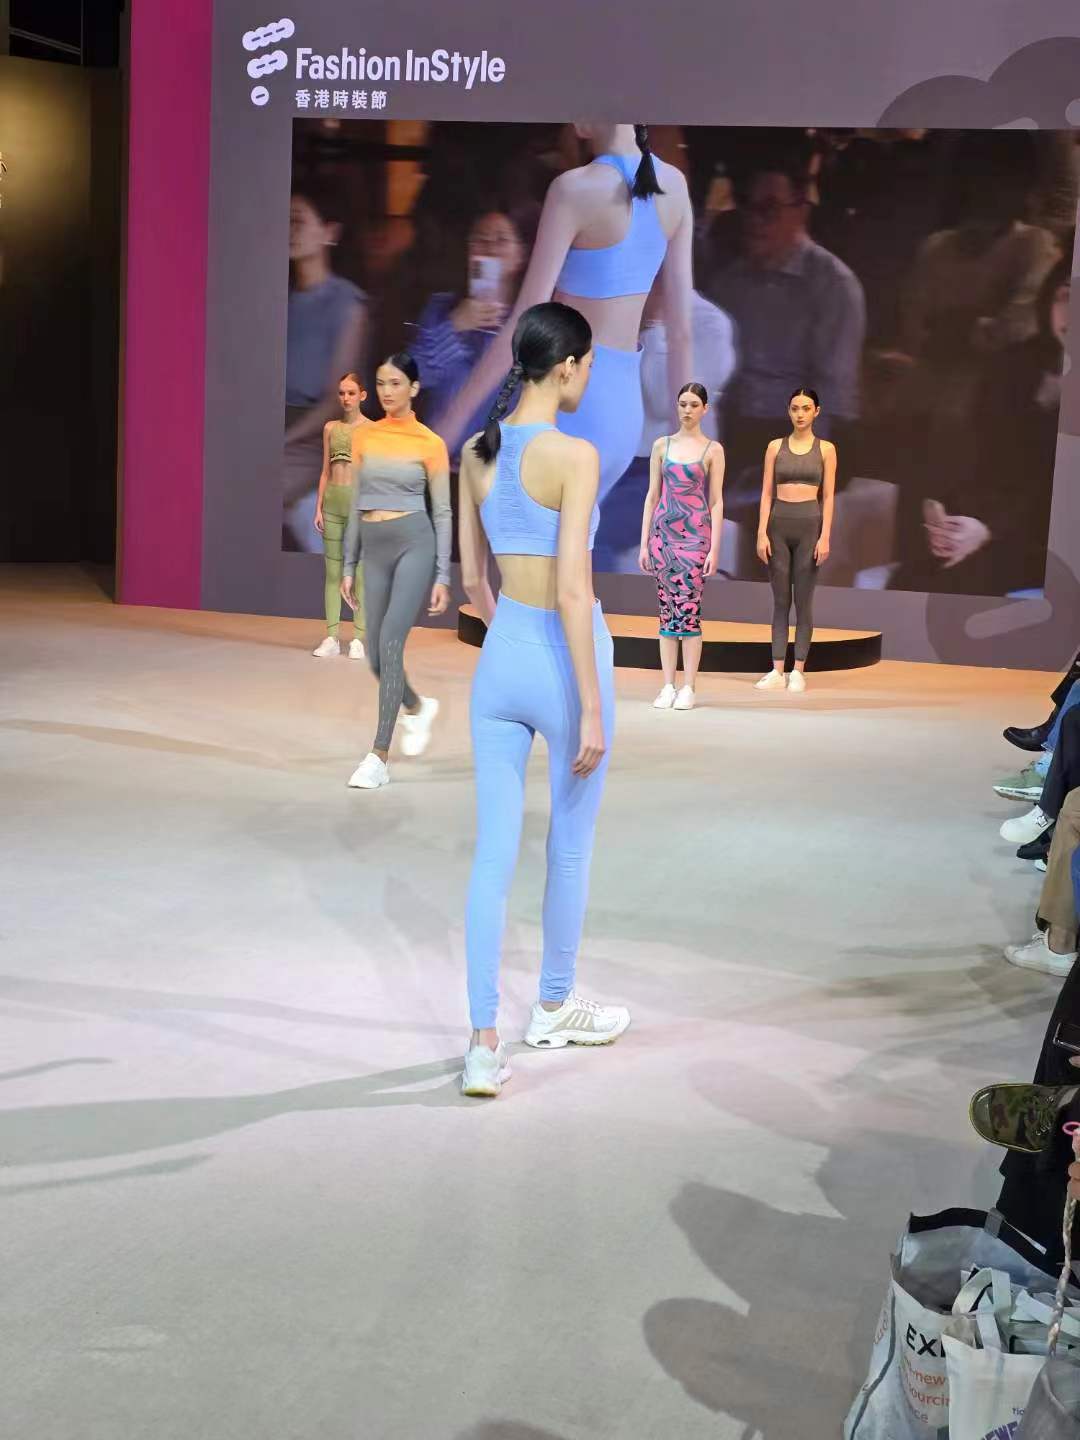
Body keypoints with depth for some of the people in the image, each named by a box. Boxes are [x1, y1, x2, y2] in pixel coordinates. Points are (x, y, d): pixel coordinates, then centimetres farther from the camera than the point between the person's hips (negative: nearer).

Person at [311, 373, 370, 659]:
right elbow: (325, 471, 12)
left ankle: (358, 639, 1)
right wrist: (319, 507, 4)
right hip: (333, 501, 4)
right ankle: (331, 637, 5)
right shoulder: (330, 428, 10)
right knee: (332, 572, 3)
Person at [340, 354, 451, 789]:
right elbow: (357, 504, 14)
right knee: (376, 654, 7)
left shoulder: (429, 443, -3)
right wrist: (348, 565, 11)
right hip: (375, 549, 5)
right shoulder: (365, 436, 9)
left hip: (414, 545, -5)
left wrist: (443, 576, -6)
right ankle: (418, 707, 40)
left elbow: (442, 512, -1)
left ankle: (379, 757, -13)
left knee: (390, 644, -16)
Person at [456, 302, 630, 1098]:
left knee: (494, 851, 5)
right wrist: (591, 707, -18)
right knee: (571, 844, 15)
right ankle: (554, 1008, 34)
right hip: (566, 659, -5)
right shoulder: (575, 455, -16)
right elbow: (572, 591, -21)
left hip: (500, 660, 5)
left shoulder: (476, 452, 4)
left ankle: (485, 1043, 2)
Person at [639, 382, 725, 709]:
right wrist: (644, 542, 5)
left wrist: (714, 548, -6)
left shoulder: (713, 450, 3)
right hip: (663, 531, 3)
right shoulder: (662, 445, 9)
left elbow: (716, 501, 1)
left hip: (695, 534, -3)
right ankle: (668, 686, 7)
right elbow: (652, 495, 10)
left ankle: (688, 688, -1)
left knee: (689, 609, -6)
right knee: (667, 609, 3)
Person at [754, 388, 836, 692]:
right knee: (780, 601, 4)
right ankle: (777, 671, 7)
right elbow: (767, 493, 3)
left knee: (803, 601, 1)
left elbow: (828, 496, -1)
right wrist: (762, 533, -5)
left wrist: (825, 537, -9)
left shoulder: (826, 448, 3)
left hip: (809, 525, -2)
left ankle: (798, 672, 6)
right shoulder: (775, 446, 6)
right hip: (779, 525, 2)